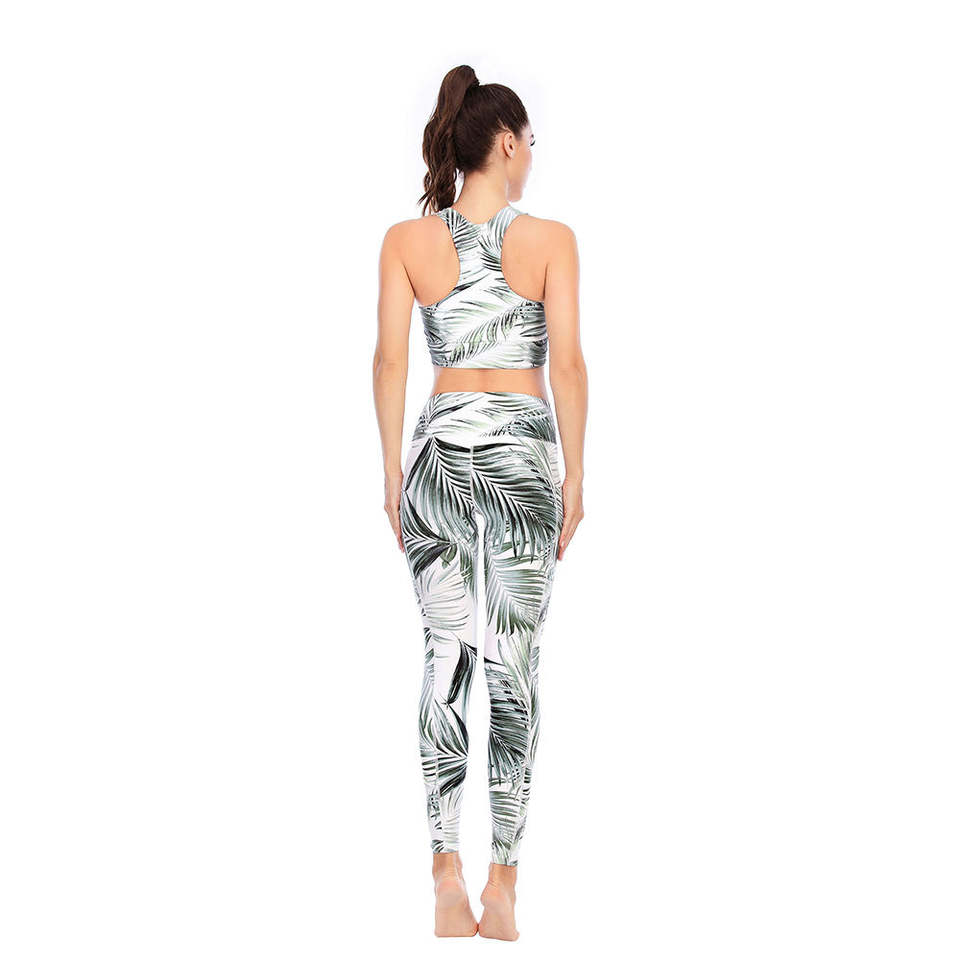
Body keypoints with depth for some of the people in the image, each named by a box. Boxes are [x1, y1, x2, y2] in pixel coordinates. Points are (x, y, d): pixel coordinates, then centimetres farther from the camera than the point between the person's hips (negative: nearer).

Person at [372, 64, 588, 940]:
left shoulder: (407, 241, 3)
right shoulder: (550, 240, -2)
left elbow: (391, 358, 1)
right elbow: (568, 362, -4)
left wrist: (392, 467, 7)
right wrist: (575, 474, 2)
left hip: (440, 446, 2)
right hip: (522, 451, -2)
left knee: (445, 653, 6)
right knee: (514, 662, 2)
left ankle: (449, 882, 2)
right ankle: (503, 888, 5)